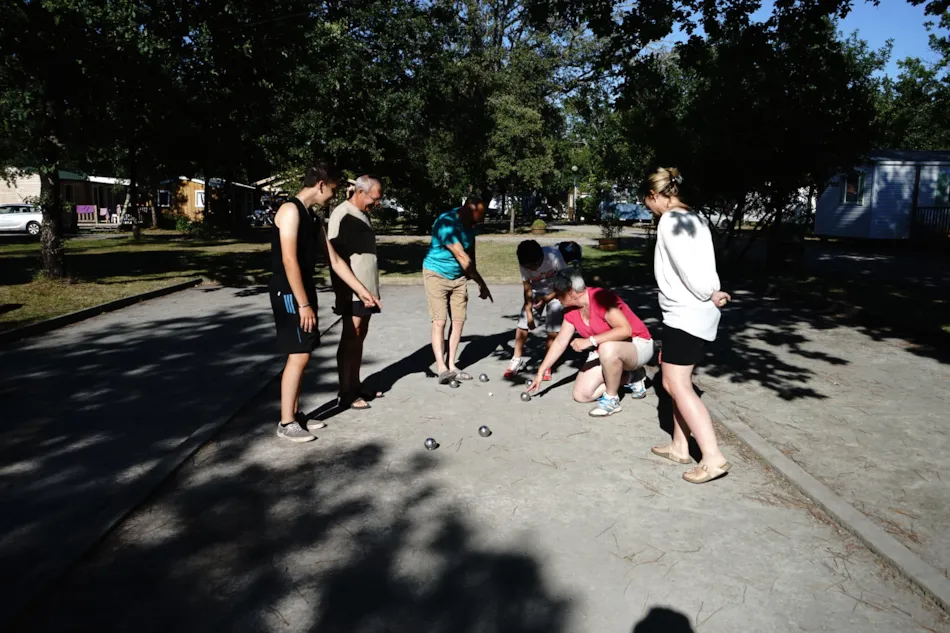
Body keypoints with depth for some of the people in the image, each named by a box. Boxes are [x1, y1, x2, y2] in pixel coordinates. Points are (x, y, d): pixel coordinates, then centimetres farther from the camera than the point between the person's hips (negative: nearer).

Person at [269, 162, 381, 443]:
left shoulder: (313, 218, 15)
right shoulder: (291, 210, -14)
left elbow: (335, 260, 17)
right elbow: (289, 260, -21)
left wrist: (362, 291, 15)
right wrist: (303, 304, -22)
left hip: (303, 291, 9)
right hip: (289, 294, -9)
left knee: (302, 355, 12)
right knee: (299, 355, -8)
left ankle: (295, 414, 21)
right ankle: (286, 423, 1)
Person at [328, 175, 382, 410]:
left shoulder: (362, 215, 15)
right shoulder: (343, 215, -13)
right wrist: (344, 291, -21)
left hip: (366, 289, 9)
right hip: (353, 291, -9)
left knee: (359, 337, 12)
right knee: (350, 339, -4)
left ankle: (355, 387, 21)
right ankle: (346, 394, 3)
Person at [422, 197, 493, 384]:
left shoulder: (469, 224, 0)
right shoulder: (446, 223, -24)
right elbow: (461, 256, -25)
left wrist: (473, 278, 3)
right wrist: (481, 283, -23)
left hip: (459, 276, 7)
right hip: (437, 275, -7)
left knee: (458, 321, 3)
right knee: (439, 321, -11)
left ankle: (451, 366, 10)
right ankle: (442, 369, -11)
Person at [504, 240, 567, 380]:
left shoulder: (554, 256, -32)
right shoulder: (523, 263, -22)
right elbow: (527, 289, -13)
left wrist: (547, 298, -25)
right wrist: (529, 312, -17)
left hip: (555, 292, -3)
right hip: (536, 292, 3)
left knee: (553, 329, -12)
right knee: (522, 323, -5)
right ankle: (517, 359, 11)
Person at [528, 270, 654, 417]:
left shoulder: (601, 298, -29)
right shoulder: (571, 310, -4)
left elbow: (625, 330, -36)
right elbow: (560, 343, 4)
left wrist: (590, 341, -38)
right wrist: (540, 373, 4)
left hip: (638, 345, -8)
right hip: (605, 351, 8)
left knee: (607, 348, -42)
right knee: (581, 395, -3)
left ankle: (612, 400, -20)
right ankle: (628, 376, 13)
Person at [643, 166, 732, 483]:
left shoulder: (669, 221, -14)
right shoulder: (694, 218, 16)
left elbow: (686, 267, -18)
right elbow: (705, 265, 9)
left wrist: (708, 297, -5)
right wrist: (713, 292, -3)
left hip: (685, 313, -10)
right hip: (695, 313, 10)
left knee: (677, 385, -7)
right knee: (677, 381, 16)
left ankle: (713, 457, -8)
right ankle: (680, 446, 24)